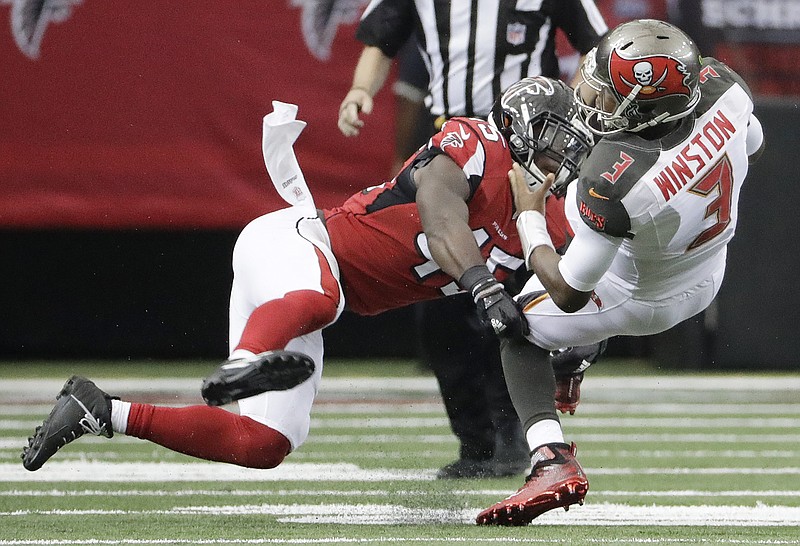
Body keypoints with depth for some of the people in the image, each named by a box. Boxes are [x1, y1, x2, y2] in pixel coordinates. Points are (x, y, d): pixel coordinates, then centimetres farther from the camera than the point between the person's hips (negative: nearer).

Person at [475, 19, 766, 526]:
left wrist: (529, 216, -13)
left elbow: (568, 293, -28)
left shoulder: (614, 180, -44)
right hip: (705, 280, 7)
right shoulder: (722, 87, -29)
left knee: (519, 331, 16)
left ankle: (553, 460, -4)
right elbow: (753, 147, -1)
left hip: (639, 300, -7)